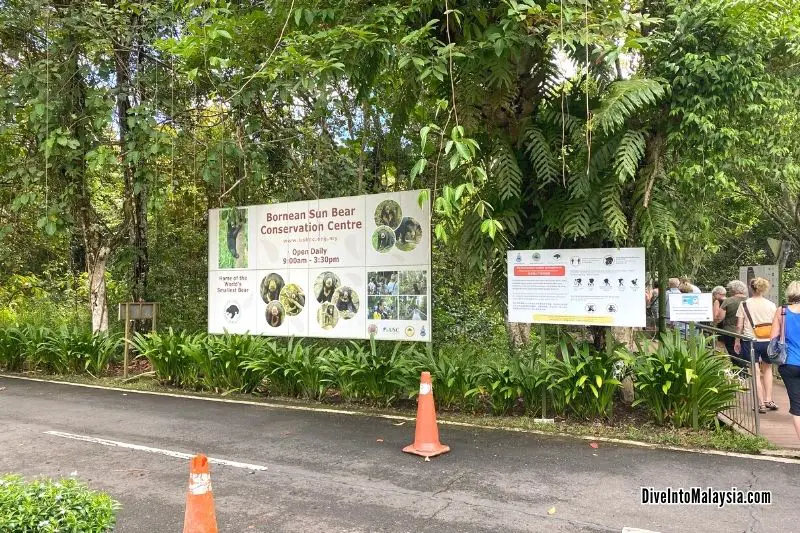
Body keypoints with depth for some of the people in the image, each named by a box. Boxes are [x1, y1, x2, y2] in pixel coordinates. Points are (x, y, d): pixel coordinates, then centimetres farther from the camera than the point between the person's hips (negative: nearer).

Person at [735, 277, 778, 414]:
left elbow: (739, 326, -4)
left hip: (750, 342, -2)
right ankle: (768, 400, 19)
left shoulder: (744, 304, -4)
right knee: (767, 368, 23)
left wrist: (737, 341, 7)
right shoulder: (771, 305, 0)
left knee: (756, 373, 4)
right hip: (768, 342, 2)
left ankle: (761, 404, 3)